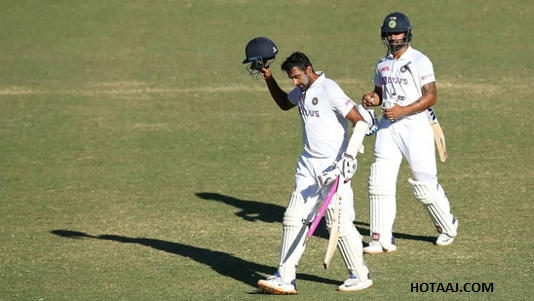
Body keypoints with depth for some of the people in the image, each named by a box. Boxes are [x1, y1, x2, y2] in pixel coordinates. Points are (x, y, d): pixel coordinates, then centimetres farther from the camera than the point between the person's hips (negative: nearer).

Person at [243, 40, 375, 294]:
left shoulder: (329, 90, -16)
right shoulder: (302, 90, 10)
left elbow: (360, 122, -20)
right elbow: (284, 103, 34)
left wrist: (349, 155, -30)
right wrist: (269, 79, 20)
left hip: (333, 166, -8)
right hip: (308, 165, 8)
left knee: (339, 223, -7)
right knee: (294, 218, 2)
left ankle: (360, 276, 8)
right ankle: (285, 279, 1)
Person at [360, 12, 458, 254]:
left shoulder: (419, 61, -8)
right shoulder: (382, 64, 13)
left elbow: (431, 97, -12)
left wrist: (403, 110, -22)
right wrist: (372, 99, 1)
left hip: (415, 127, -6)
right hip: (388, 127, 6)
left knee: (424, 184, -5)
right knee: (380, 182, -4)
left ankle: (448, 227, 19)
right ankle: (381, 240, -1)